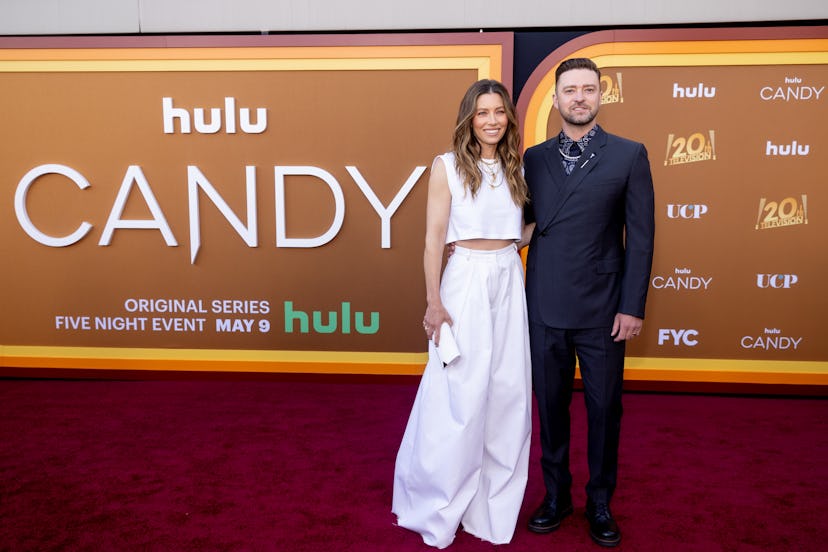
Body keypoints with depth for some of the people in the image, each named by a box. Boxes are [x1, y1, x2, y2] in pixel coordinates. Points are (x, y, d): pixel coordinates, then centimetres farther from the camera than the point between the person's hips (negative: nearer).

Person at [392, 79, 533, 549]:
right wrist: (434, 302, -11)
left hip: (510, 282, 5)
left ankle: (495, 502, 27)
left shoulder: (517, 168, 11)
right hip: (466, 281, -4)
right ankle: (439, 508, 21)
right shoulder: (447, 166, -3)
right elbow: (434, 238, -7)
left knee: (507, 393, 8)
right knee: (458, 396, 0)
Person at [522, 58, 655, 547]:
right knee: (551, 404, 12)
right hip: (545, 306, 2)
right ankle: (557, 495, 30)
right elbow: (525, 217, 12)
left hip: (601, 308, -2)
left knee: (604, 408, 9)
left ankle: (600, 501, 28)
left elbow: (640, 236, -3)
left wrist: (633, 306, -7)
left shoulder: (629, 155, 1)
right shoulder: (535, 158, 9)